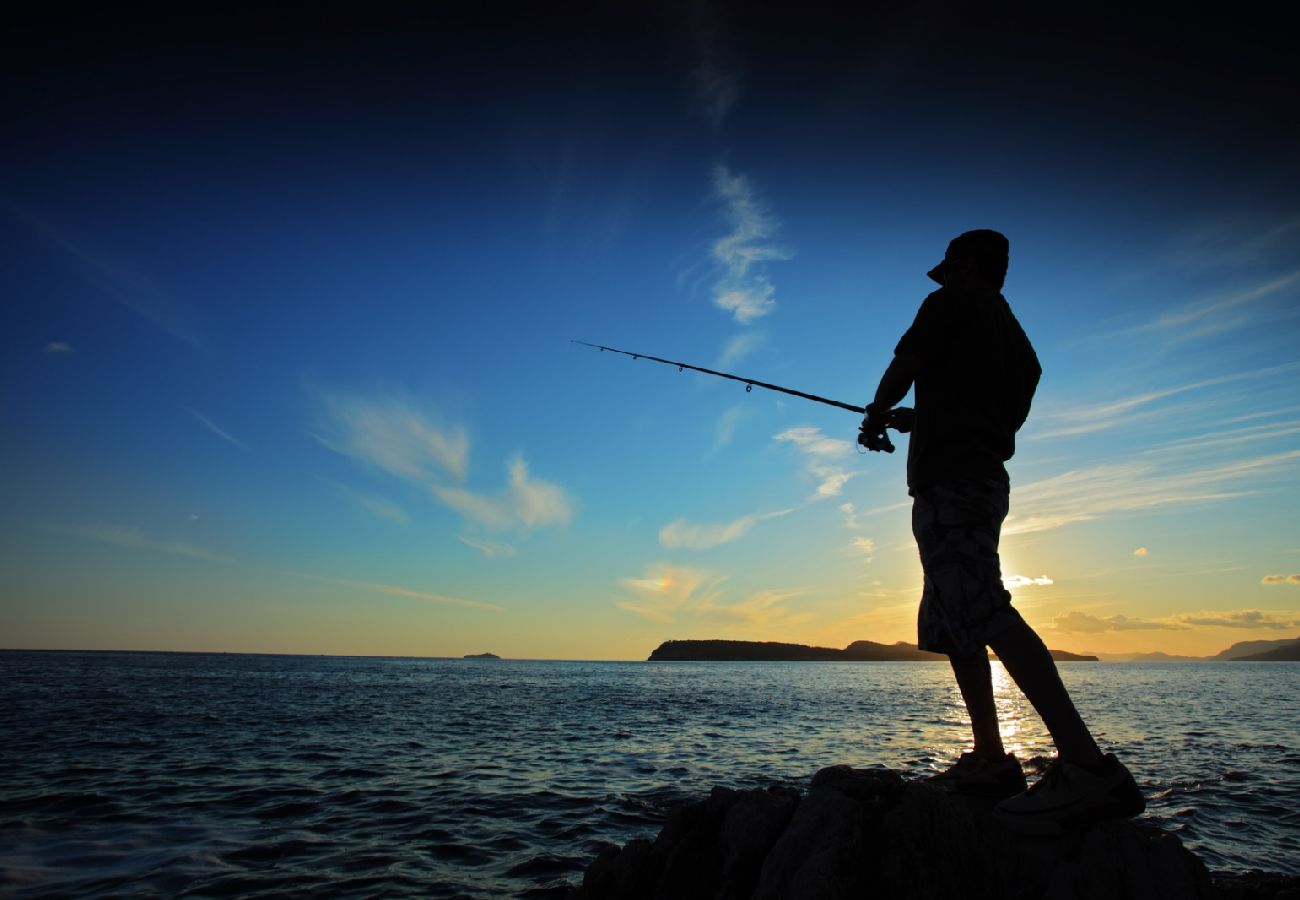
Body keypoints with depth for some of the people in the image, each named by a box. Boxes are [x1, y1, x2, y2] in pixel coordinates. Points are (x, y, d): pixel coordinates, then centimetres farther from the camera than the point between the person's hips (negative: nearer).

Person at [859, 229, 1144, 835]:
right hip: (987, 482, 10)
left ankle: (1087, 765, -28)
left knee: (986, 614, -21)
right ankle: (991, 759, 10)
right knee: (952, 624, 11)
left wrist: (876, 416, 17)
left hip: (947, 479, -10)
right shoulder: (1018, 342, 26)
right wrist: (914, 418, 35)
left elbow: (902, 370, -4)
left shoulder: (952, 304, 3)